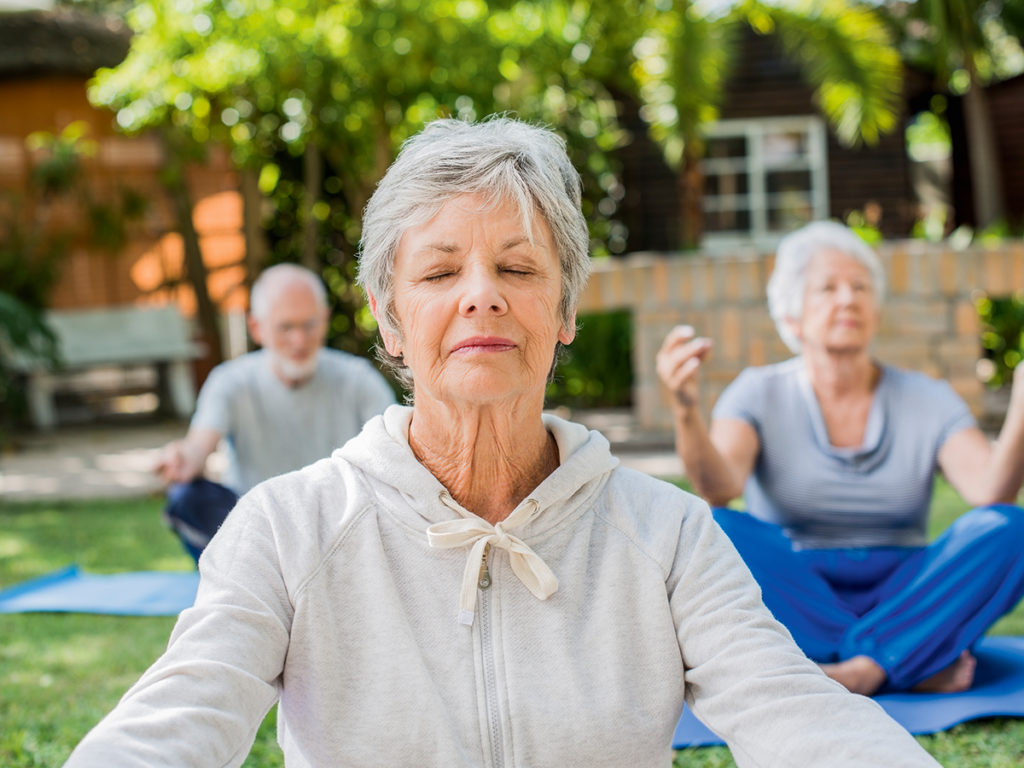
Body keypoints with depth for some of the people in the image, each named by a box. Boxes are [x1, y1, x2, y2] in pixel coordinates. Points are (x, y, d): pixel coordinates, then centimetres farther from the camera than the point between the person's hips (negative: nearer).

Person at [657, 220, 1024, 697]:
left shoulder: (927, 401, 5)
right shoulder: (760, 395, 1)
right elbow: (719, 488, -20)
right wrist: (686, 410, -39)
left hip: (903, 605, 1)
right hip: (791, 600, -1)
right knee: (716, 532, -30)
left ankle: (859, 670, -30)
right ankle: (919, 665, -27)